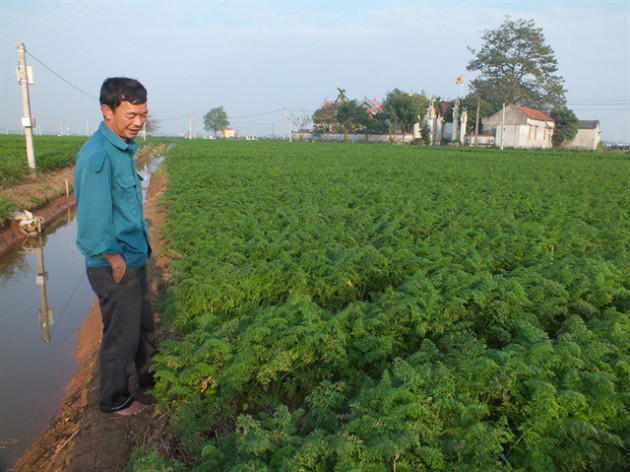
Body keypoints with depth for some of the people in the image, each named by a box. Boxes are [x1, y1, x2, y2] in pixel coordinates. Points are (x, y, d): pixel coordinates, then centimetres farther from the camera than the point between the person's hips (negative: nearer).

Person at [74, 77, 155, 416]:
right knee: (121, 335, 8)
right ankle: (113, 400, 30)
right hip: (114, 267, -9)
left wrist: (141, 243, 14)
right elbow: (94, 219, -24)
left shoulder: (123, 149, 8)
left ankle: (150, 377, 46)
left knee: (143, 324, 24)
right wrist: (115, 261, -16)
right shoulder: (97, 154, -22)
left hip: (133, 260, 9)